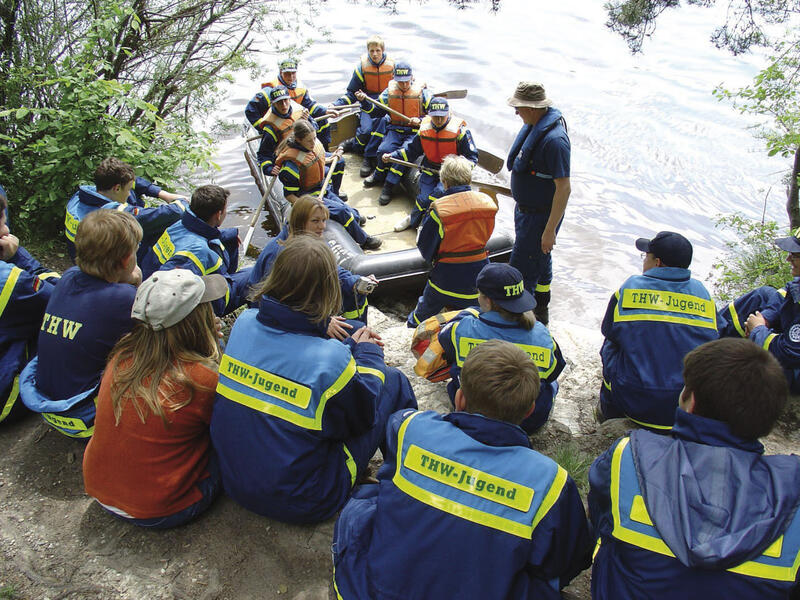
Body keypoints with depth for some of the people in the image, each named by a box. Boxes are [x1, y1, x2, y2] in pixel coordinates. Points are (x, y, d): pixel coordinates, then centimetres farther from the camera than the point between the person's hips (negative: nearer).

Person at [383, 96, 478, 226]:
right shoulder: (424, 128, 1)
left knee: (440, 191, -28)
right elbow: (412, 150, 14)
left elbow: (472, 157, -6)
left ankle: (413, 219, -15)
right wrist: (392, 156, 1)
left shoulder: (460, 131, -10)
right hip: (430, 170, 4)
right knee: (425, 195, -20)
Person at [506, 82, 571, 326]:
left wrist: (550, 230, -26)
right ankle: (540, 312, 43)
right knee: (539, 262, 24)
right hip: (525, 209, 10)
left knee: (521, 270, -4)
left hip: (541, 216, -10)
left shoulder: (554, 139, -28)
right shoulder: (533, 125, 2)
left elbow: (564, 188, -28)